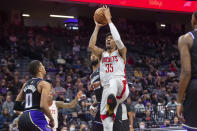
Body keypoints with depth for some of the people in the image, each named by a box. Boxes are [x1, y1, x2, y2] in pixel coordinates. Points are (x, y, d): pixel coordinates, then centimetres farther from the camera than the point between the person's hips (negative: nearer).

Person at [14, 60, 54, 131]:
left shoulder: (26, 84, 18)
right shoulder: (44, 84, -5)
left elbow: (16, 105, 19)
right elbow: (43, 106, -18)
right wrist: (51, 119, -5)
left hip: (23, 117, 8)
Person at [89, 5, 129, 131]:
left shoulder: (121, 52, 12)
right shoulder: (102, 54, 24)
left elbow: (118, 39, -10)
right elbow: (91, 45, 4)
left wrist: (109, 20, -4)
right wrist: (97, 26, 7)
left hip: (121, 87, -5)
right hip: (107, 89, 5)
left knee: (114, 80, -43)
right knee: (106, 120, -7)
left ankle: (112, 100, -71)